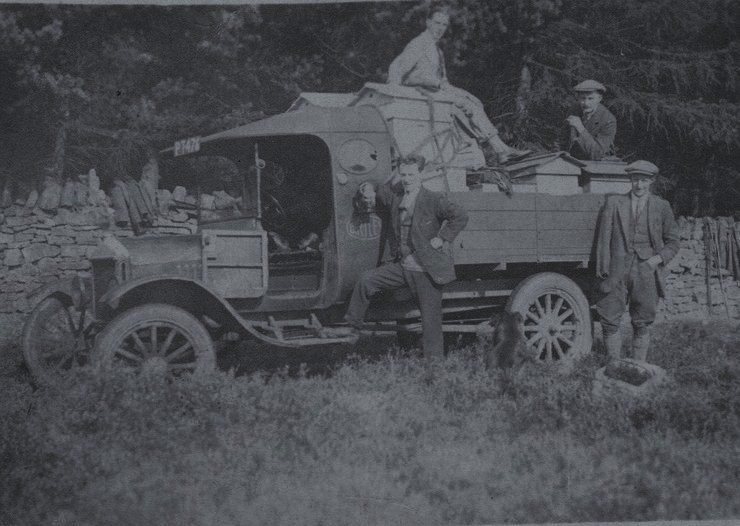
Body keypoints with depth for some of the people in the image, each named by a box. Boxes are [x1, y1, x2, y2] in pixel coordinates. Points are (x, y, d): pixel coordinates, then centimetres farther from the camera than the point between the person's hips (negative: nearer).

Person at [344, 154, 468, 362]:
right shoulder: (394, 196, 7)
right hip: (401, 266, 5)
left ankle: (435, 360, 11)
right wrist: (369, 192, 1)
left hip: (427, 270, -5)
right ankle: (353, 321, 13)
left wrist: (441, 239, -18)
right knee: (366, 280, -2)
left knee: (431, 318, 0)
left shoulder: (433, 200, -10)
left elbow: (460, 216, -19)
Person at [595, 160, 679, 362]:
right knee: (609, 320, -4)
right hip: (618, 271, 0)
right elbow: (604, 237, 7)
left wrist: (659, 258, -6)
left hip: (646, 271, 0)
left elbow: (672, 242, 12)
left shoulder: (662, 207, 8)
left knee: (642, 324, 5)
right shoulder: (614, 203, 9)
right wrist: (603, 267, -1)